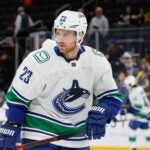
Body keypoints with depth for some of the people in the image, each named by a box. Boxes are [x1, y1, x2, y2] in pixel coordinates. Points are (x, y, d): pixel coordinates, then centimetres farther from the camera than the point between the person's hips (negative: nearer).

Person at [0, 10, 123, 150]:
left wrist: (100, 114, -20)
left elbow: (113, 97, 0)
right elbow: (16, 99, -11)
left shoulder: (97, 61, -9)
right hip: (40, 134, -4)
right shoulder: (39, 61, -19)